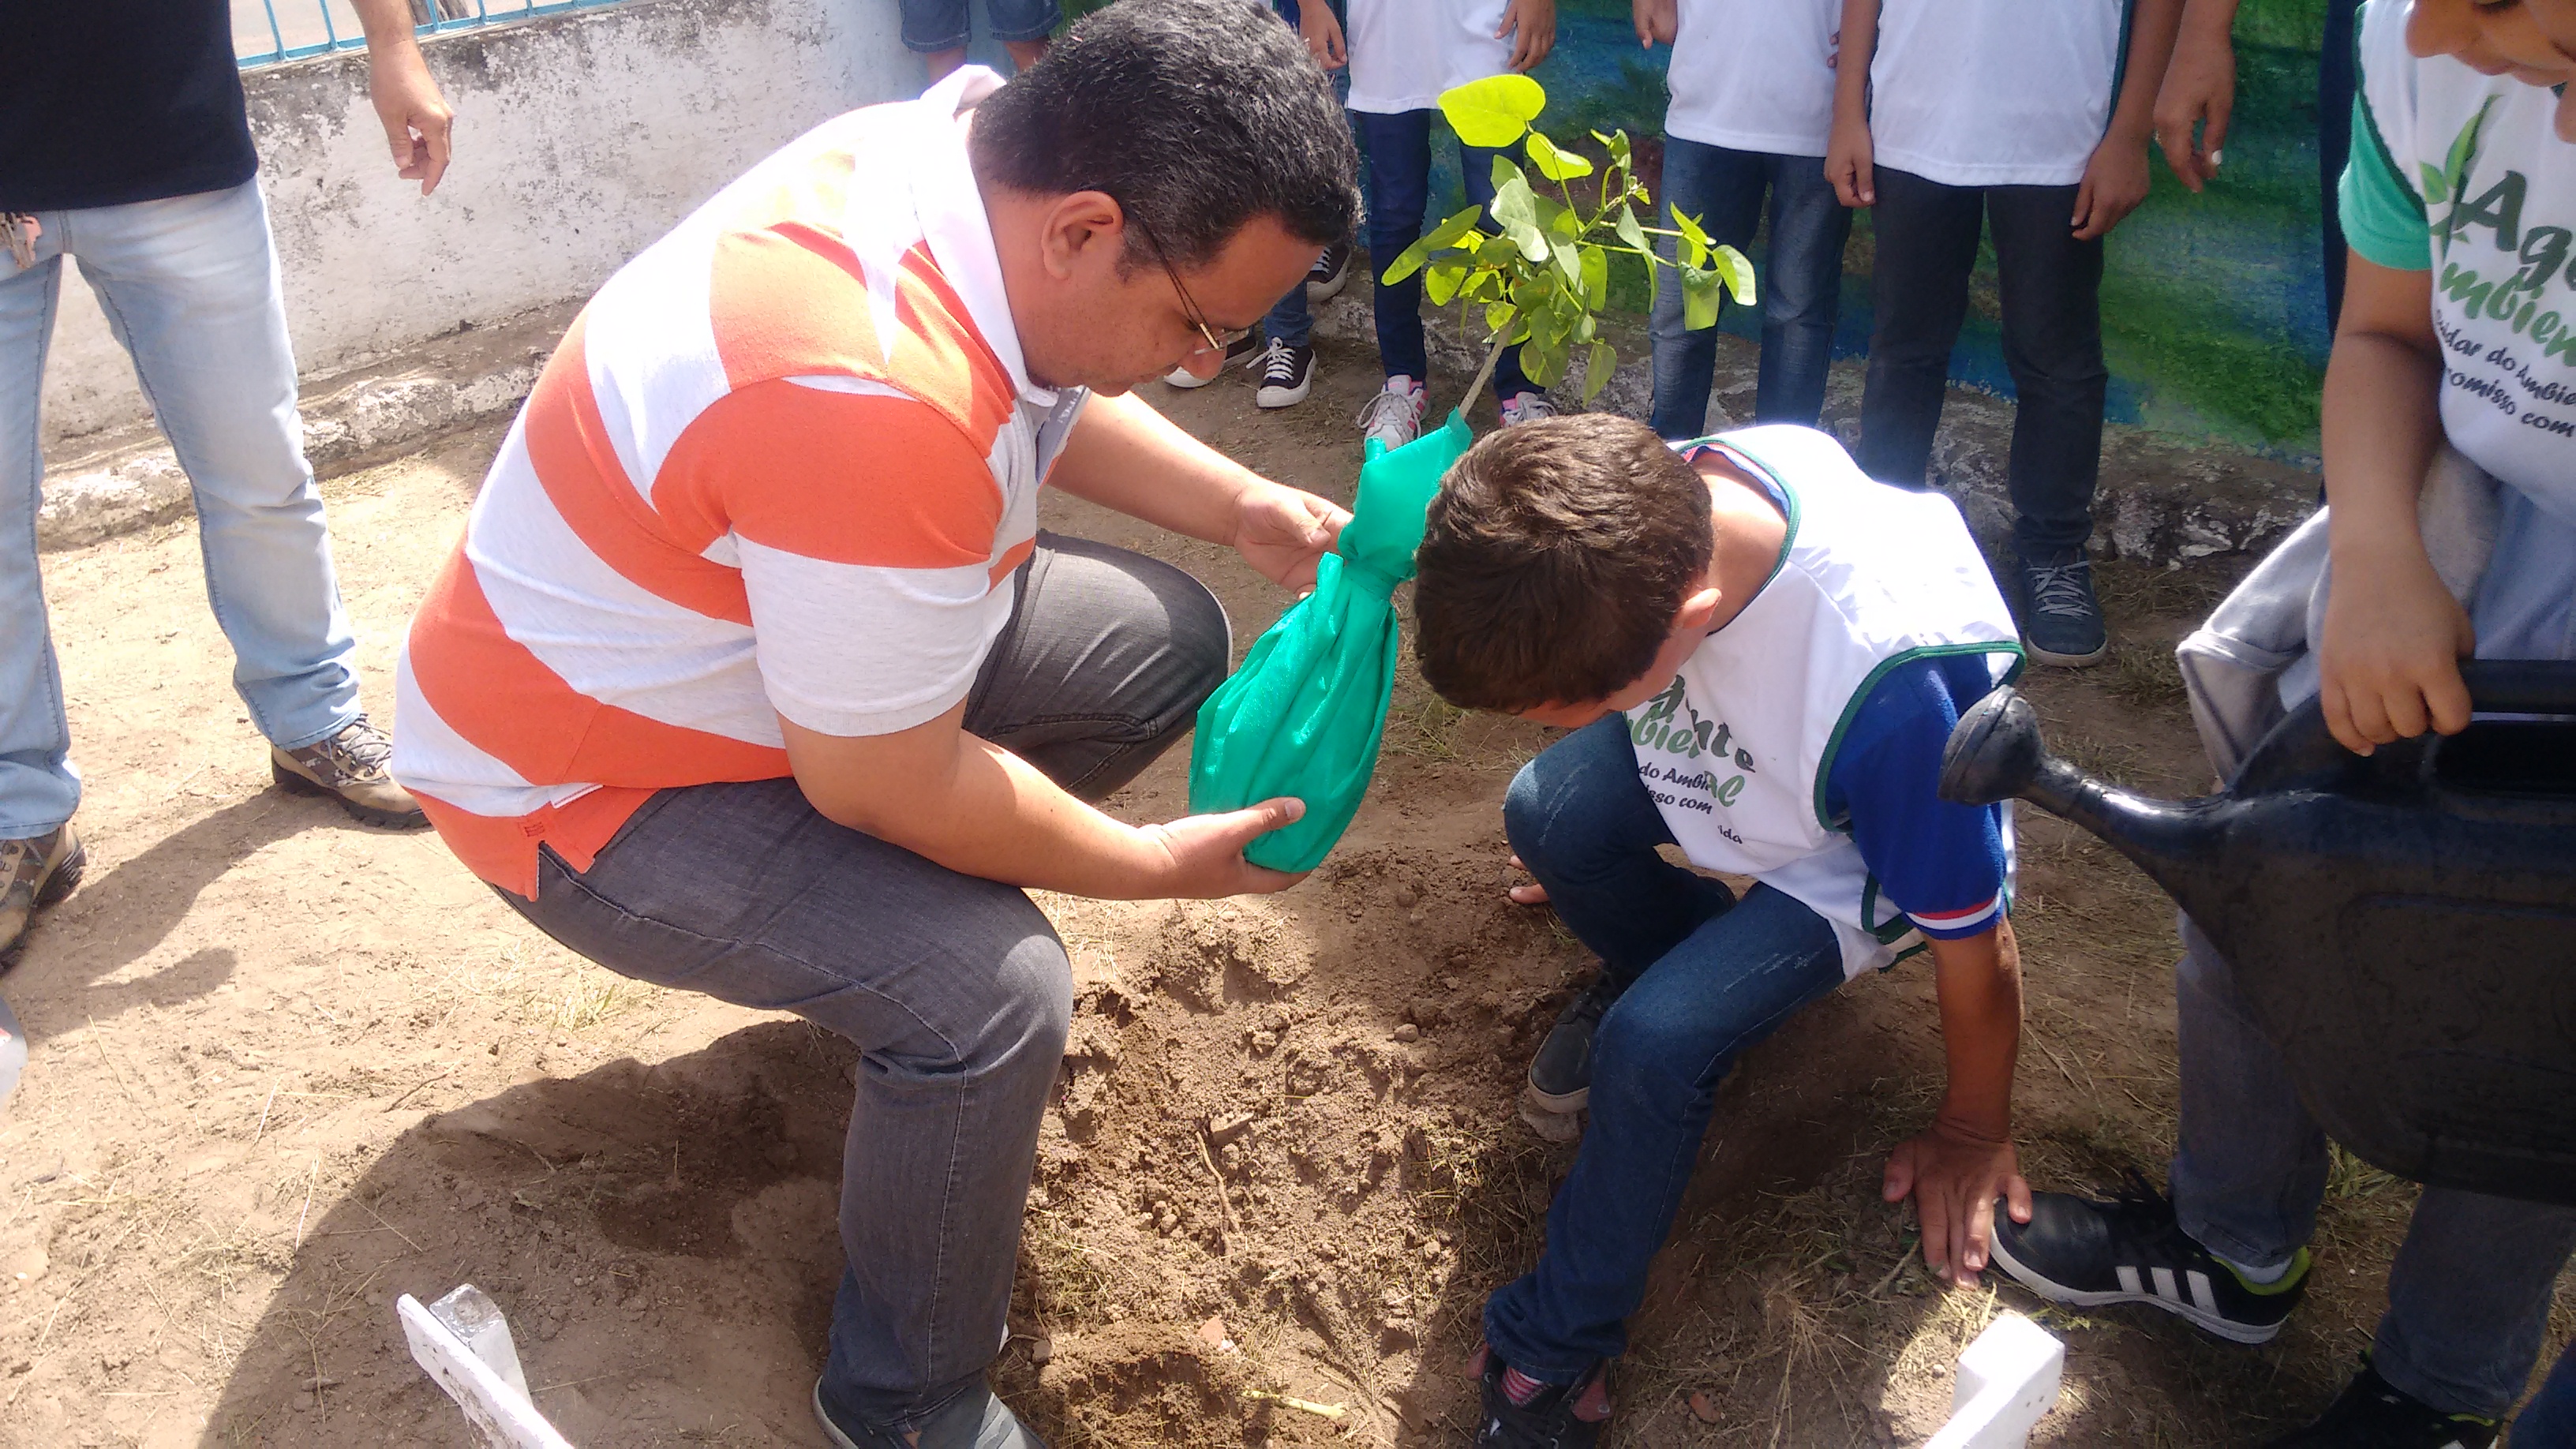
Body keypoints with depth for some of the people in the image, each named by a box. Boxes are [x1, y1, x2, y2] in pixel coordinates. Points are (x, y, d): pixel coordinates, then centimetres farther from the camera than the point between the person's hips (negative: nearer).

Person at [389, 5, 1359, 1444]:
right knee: (992, 993, -27)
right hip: (584, 779, -8)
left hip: (754, 623, 9)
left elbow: (1053, 400, 10)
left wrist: (1242, 503, -4)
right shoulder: (874, 404, -40)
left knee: (1163, 638, 4)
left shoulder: (986, 151, -13)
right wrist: (1166, 864, -13)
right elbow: (882, 787, -27)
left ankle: (922, 903, 22)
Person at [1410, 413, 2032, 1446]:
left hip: (1850, 868, -5)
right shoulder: (1638, 502, -28)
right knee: (1545, 814, -19)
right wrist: (1598, 855, 16)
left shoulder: (1891, 682, -45)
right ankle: (1672, 961, 15)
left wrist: (1973, 1132, -8)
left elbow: (1974, 945, -26)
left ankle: (1554, 1358, 0)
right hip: (1729, 763, 6)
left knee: (1654, 1042, -22)